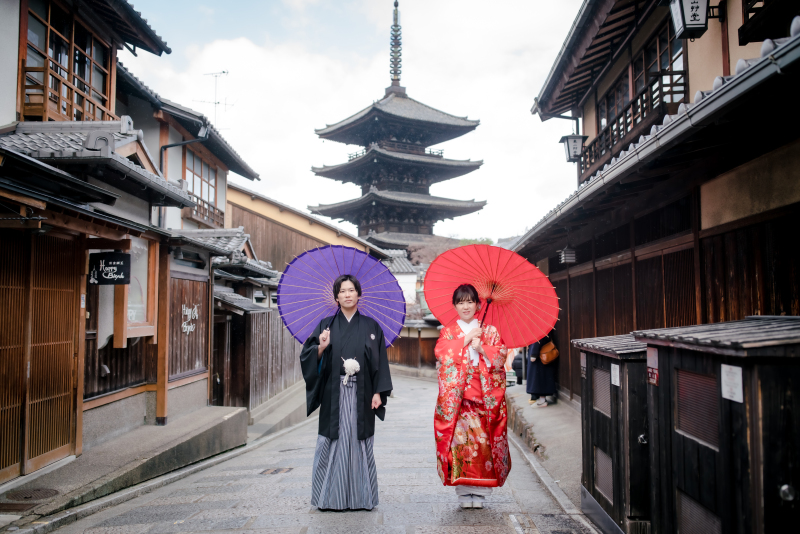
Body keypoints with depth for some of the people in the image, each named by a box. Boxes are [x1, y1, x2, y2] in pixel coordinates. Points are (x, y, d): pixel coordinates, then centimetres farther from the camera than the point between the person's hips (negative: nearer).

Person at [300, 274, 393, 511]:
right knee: (332, 442, -1)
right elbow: (308, 357, 3)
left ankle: (360, 496, 13)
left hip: (361, 395, 0)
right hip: (334, 394, 0)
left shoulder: (371, 326, 7)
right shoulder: (326, 325, 7)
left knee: (359, 442, 3)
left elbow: (381, 361, 5)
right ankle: (330, 496, 10)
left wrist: (378, 392, -3)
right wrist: (321, 347, -17)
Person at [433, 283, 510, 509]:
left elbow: (501, 356, 0)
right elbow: (441, 353, -8)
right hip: (456, 396, 0)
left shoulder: (490, 331, 11)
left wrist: (481, 348, -14)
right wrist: (466, 339, -9)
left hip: (485, 395, 1)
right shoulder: (448, 331, 10)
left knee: (483, 441, -3)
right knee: (460, 439, -6)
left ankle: (480, 492, 8)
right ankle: (464, 492, 4)